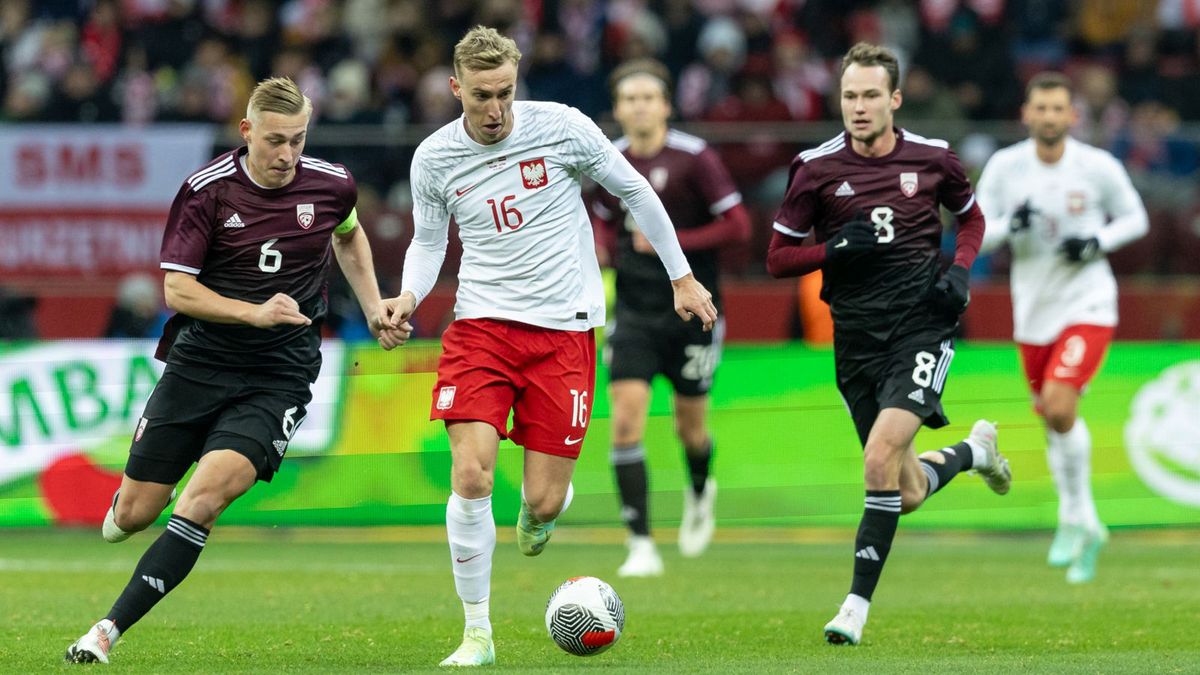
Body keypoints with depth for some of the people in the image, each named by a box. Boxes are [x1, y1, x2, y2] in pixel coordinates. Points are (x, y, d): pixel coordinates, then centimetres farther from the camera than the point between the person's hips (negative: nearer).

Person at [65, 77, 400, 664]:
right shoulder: (207, 189, -9)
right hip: (199, 364, 0)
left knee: (204, 496, -23)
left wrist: (376, 311, 15)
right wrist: (254, 312, -23)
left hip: (279, 375, 0)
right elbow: (177, 289, -10)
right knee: (134, 514, 3)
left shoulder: (332, 185, -1)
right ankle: (119, 511, 44)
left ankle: (109, 630, -21)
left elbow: (349, 237, 23)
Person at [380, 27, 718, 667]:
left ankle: (536, 512, 37)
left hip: (563, 330, -1)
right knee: (470, 476, -17)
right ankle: (477, 634, -4)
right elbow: (428, 240, 14)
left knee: (544, 501, -5)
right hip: (481, 322, 1)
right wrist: (408, 295, -8)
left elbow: (635, 191, 7)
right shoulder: (433, 158, -2)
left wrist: (682, 277, 11)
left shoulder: (561, 127, -7)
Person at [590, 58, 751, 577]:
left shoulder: (694, 158, -11)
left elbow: (737, 226, -13)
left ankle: (699, 492, 46)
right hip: (634, 313, 3)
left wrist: (673, 242, -22)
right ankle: (640, 545, -10)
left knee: (690, 424, 10)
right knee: (626, 422, -13)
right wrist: (615, 258, 2)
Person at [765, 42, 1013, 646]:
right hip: (857, 335, 2)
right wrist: (836, 250, -15)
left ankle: (858, 605, -15)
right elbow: (777, 260, 3)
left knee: (882, 456, -23)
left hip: (923, 322, -2)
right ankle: (975, 450, 43)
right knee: (907, 493, 7)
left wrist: (959, 273, 1)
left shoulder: (932, 158, 1)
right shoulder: (817, 167, -2)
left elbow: (971, 217, 20)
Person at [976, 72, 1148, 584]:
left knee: (1059, 403, -21)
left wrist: (1098, 242, -15)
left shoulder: (1099, 167, -9)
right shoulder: (1004, 167, -5)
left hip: (1087, 305, -4)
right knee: (1051, 420, 12)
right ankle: (1086, 526, 30)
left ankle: (1074, 519, -4)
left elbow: (1135, 218, 4)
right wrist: (1010, 226, -21)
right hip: (1033, 310, 4)